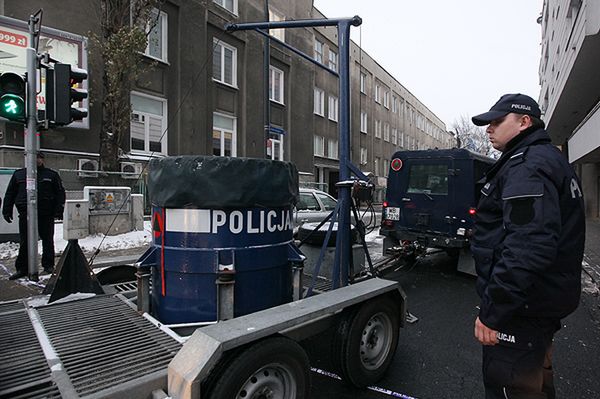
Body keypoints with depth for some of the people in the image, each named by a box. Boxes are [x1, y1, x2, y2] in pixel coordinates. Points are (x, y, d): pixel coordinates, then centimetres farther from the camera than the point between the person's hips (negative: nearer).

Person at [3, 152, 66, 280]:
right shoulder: (18, 174, 12)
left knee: (47, 240, 5)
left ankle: (48, 265, 16)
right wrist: (7, 211, 7)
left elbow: (60, 193, 4)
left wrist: (59, 210, -6)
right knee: (24, 242, 4)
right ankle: (22, 268, 12)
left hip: (46, 215, -1)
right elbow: (10, 193, 15)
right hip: (25, 214, 2)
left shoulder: (51, 175, 6)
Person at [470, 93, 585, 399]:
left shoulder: (527, 165, -20)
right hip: (546, 302, 11)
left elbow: (528, 247, -32)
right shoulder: (550, 160, 17)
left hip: (521, 308, -11)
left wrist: (492, 312, -26)